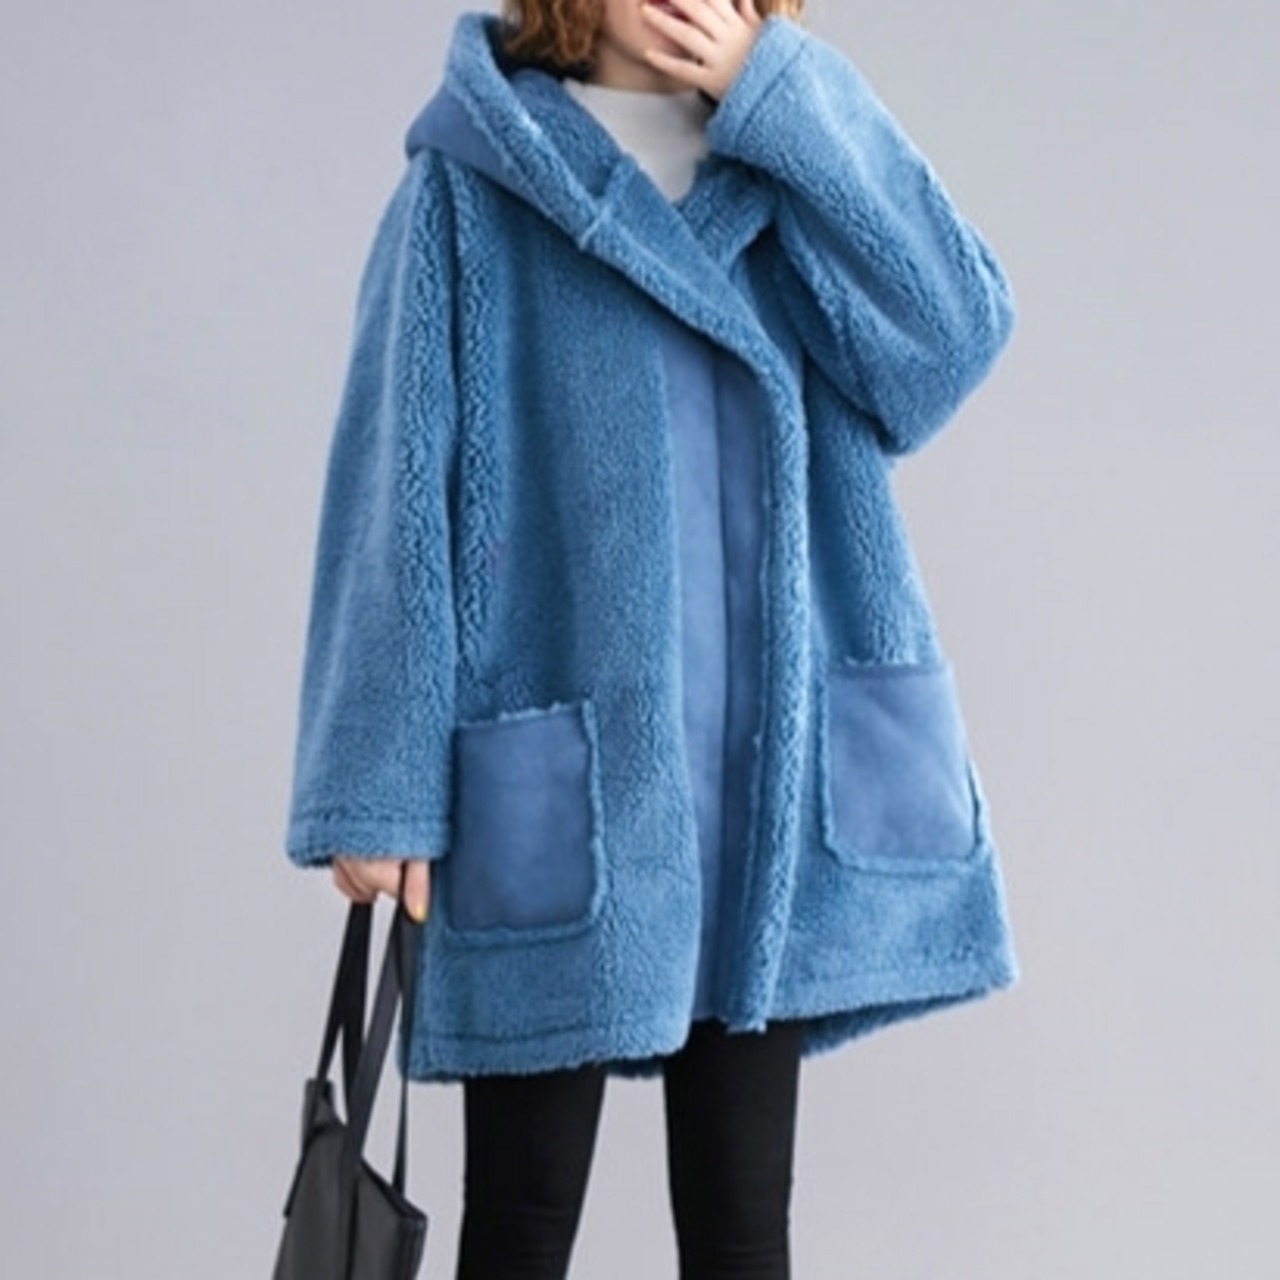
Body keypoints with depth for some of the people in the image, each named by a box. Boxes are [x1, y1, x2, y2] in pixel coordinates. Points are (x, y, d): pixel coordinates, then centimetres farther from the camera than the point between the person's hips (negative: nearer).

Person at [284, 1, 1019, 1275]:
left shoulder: (794, 159, 11)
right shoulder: (476, 183, -1)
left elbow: (955, 337, -6)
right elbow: (398, 485, -5)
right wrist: (381, 779, -11)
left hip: (765, 774, 4)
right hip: (561, 781, -3)